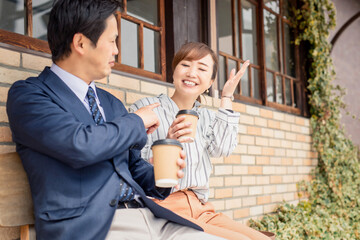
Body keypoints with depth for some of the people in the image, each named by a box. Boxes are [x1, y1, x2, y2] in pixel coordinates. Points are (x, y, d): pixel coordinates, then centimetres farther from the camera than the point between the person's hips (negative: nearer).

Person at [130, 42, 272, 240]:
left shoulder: (207, 117, 18)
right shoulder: (145, 108, 2)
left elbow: (222, 149, -4)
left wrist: (227, 97, 5)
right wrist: (166, 144, -21)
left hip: (201, 209, 6)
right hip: (165, 208, -5)